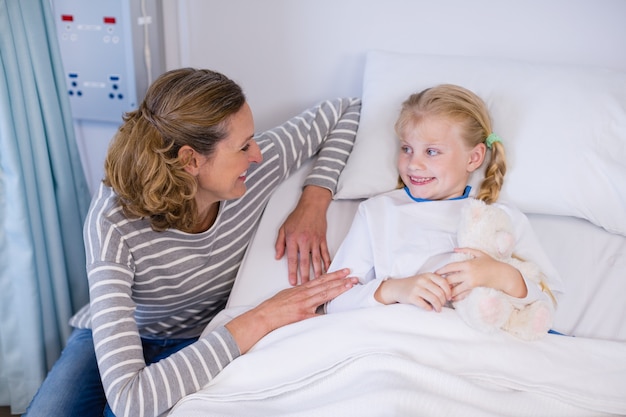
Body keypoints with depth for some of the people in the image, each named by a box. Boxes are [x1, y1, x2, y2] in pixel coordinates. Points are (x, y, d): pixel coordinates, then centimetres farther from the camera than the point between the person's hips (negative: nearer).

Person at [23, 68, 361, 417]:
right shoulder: (113, 225, -34)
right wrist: (260, 320, -40)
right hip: (112, 336, -1)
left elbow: (347, 111, -6)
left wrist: (315, 200, -21)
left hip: (200, 342, 1)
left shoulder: (258, 167, -23)